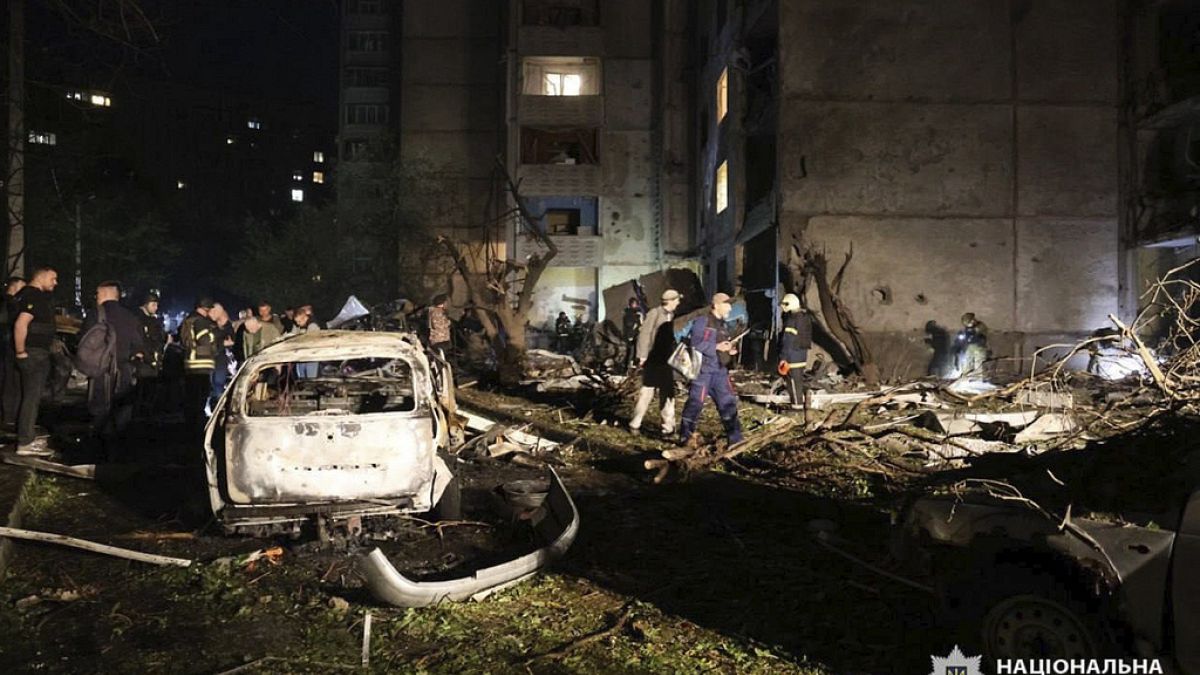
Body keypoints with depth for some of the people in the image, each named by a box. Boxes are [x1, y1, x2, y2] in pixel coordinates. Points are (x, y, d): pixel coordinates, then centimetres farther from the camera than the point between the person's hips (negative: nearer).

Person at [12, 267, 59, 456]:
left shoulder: (37, 296, 16)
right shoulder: (33, 296, -16)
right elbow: (21, 324, -27)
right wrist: (21, 352, -23)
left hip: (37, 353, 11)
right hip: (33, 353, -11)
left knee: (32, 396, 17)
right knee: (32, 396, -9)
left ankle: (28, 435, 27)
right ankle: (25, 443, -7)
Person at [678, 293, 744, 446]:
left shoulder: (723, 326, 17)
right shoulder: (701, 322, -7)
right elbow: (695, 345, -16)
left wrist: (729, 350, 3)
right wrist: (717, 347, -17)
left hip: (720, 371, 7)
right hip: (703, 370, -7)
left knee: (728, 402, 4)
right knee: (696, 402, -2)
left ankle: (735, 437, 10)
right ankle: (686, 435, 11)